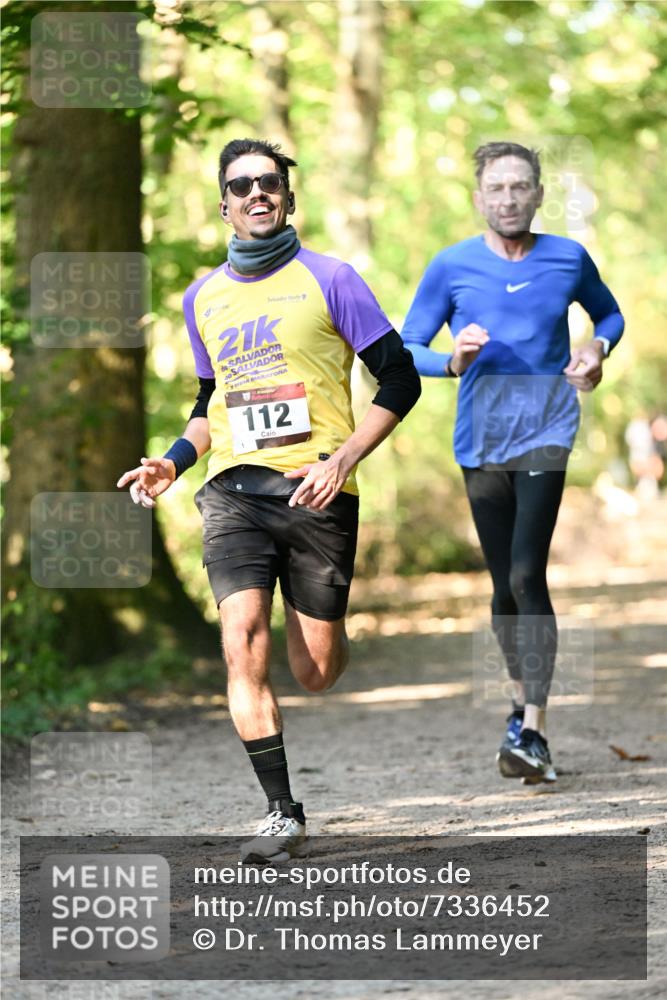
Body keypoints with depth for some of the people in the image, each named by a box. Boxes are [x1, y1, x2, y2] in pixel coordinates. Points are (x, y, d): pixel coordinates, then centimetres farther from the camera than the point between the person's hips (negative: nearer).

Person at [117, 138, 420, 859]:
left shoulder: (327, 279, 0)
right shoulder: (203, 298, 13)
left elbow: (399, 380, -1)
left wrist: (342, 458, -12)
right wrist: (173, 462, 10)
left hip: (318, 494, -3)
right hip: (233, 491, 3)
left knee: (316, 672, 1)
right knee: (242, 643, -17)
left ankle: (331, 630, 40)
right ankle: (281, 812, -12)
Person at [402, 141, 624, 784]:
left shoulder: (568, 259, 2)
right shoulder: (452, 267, 0)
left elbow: (608, 313, 20)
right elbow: (405, 350, 2)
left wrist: (596, 350, -2)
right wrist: (454, 362, -18)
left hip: (547, 432, -2)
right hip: (481, 441, 2)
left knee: (527, 574, -17)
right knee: (505, 586, 9)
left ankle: (532, 731, -20)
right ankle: (521, 699, 32)